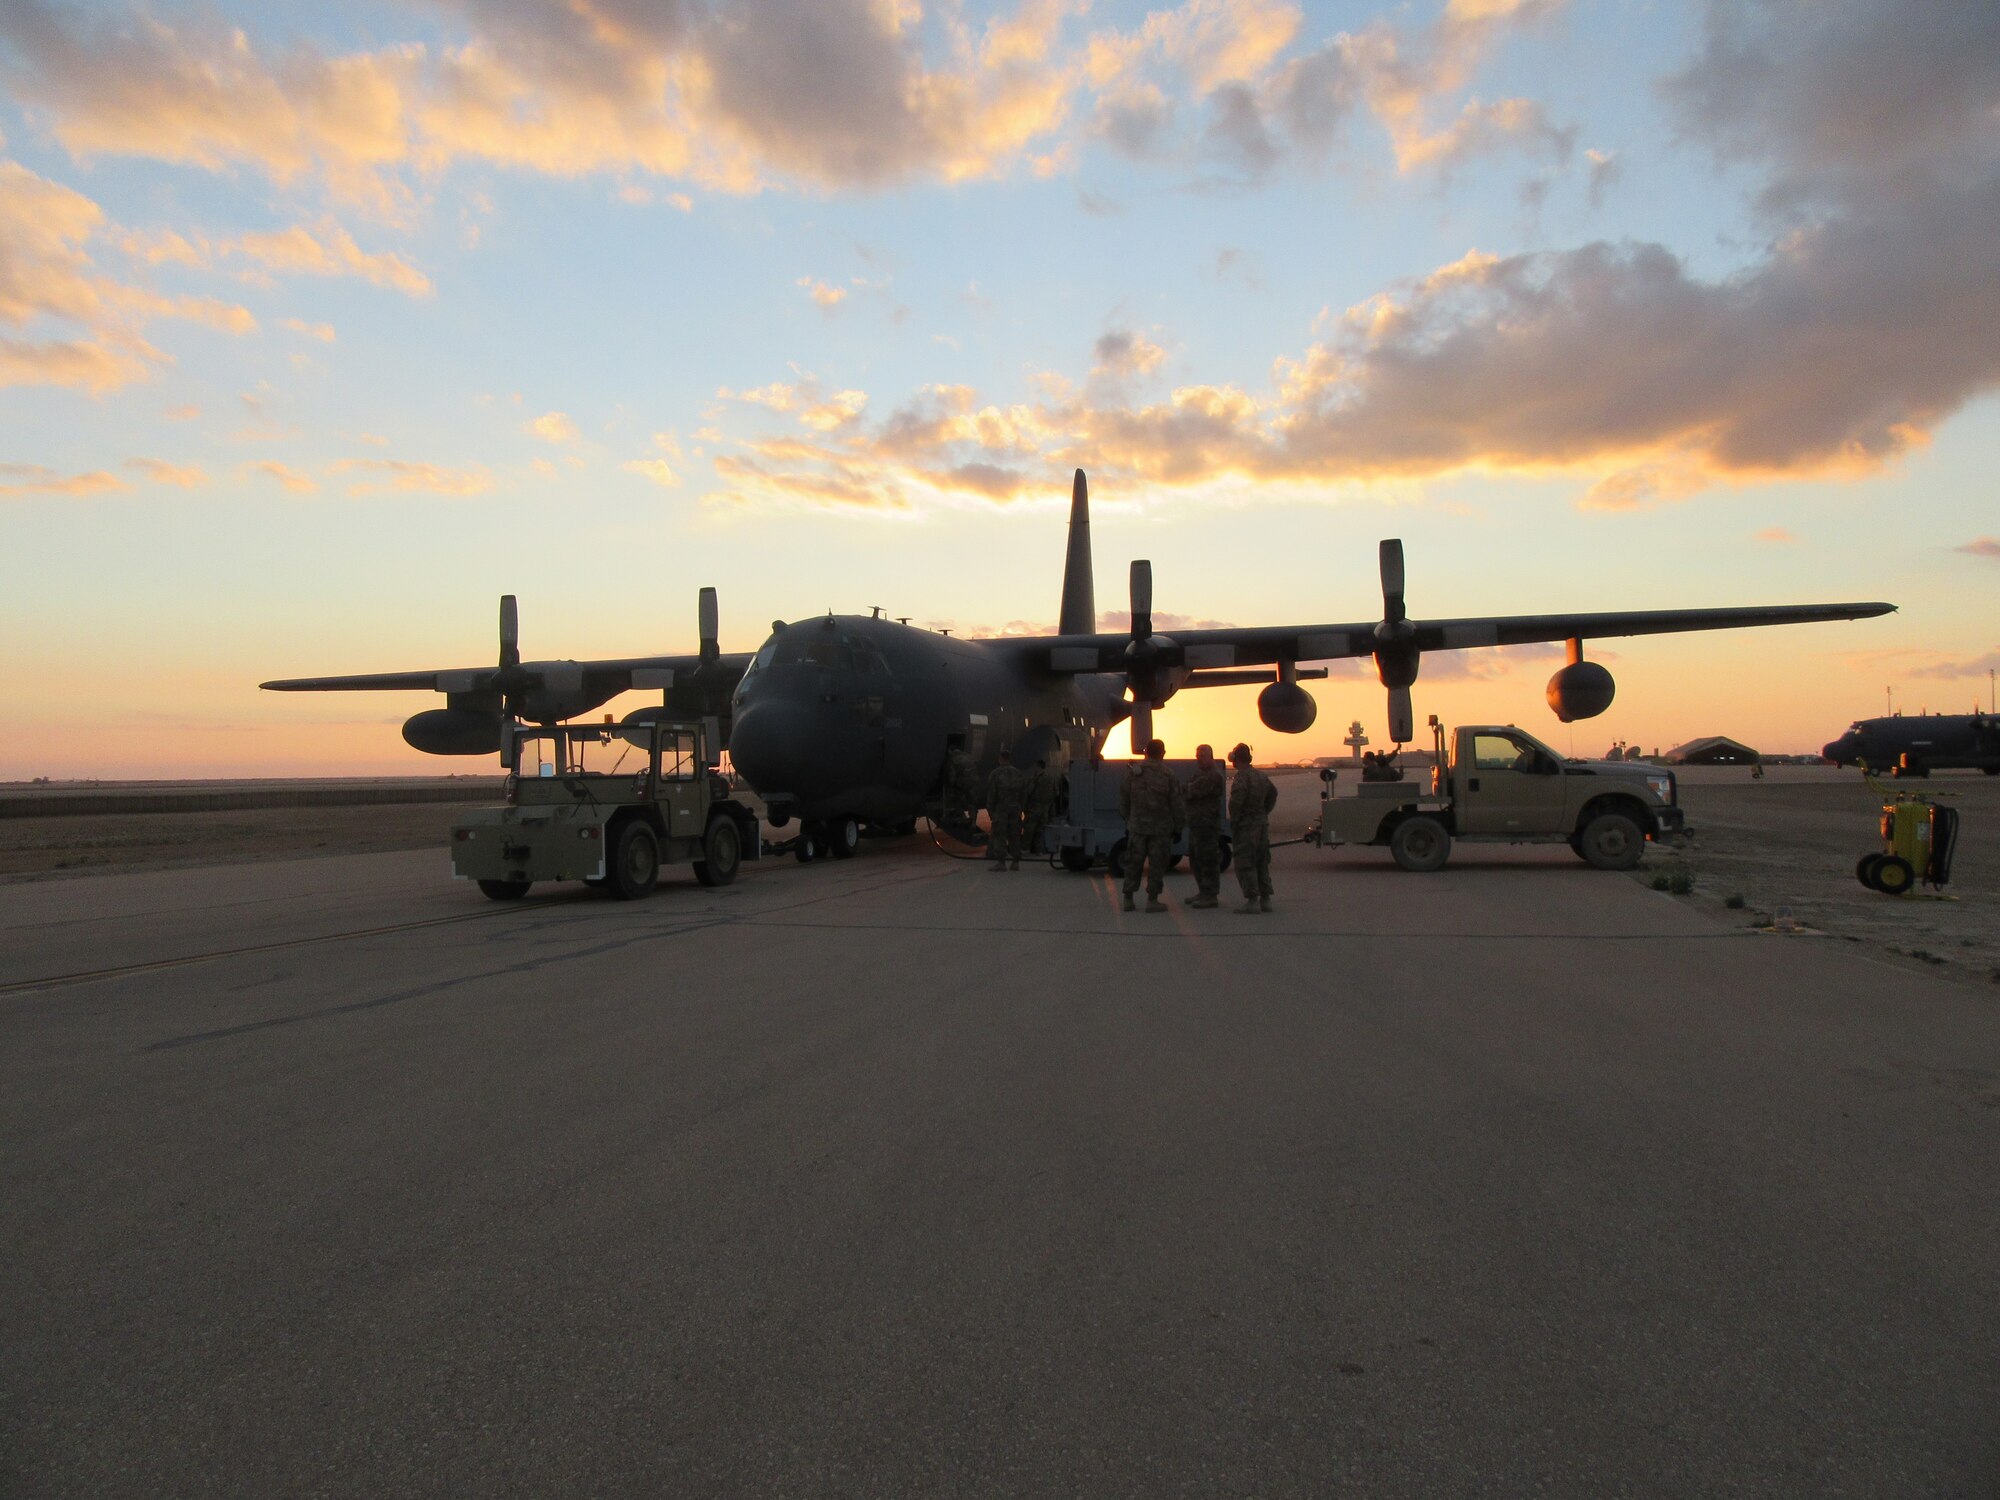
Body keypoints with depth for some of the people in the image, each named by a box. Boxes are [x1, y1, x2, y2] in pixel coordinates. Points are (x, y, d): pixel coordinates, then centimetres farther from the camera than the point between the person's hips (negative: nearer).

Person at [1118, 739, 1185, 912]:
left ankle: (1128, 898, 11)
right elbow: (1177, 804, -5)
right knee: (1157, 863, 4)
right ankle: (1152, 899, 3)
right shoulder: (1168, 775, -7)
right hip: (1161, 827, -2)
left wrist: (1128, 820, 17)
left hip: (1137, 826, 2)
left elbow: (1123, 800, 6)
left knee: (1133, 862, 10)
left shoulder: (1132, 773, 0)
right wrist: (1178, 827, 5)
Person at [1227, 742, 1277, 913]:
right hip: (1262, 823, 8)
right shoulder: (1261, 776, 12)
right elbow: (1273, 793, 26)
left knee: (1245, 864, -4)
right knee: (1261, 862, 14)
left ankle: (1252, 901, -7)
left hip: (1246, 824, -8)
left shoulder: (1242, 777, -16)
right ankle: (1265, 899, 16)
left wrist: (1233, 821, -13)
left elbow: (1236, 801, -26)